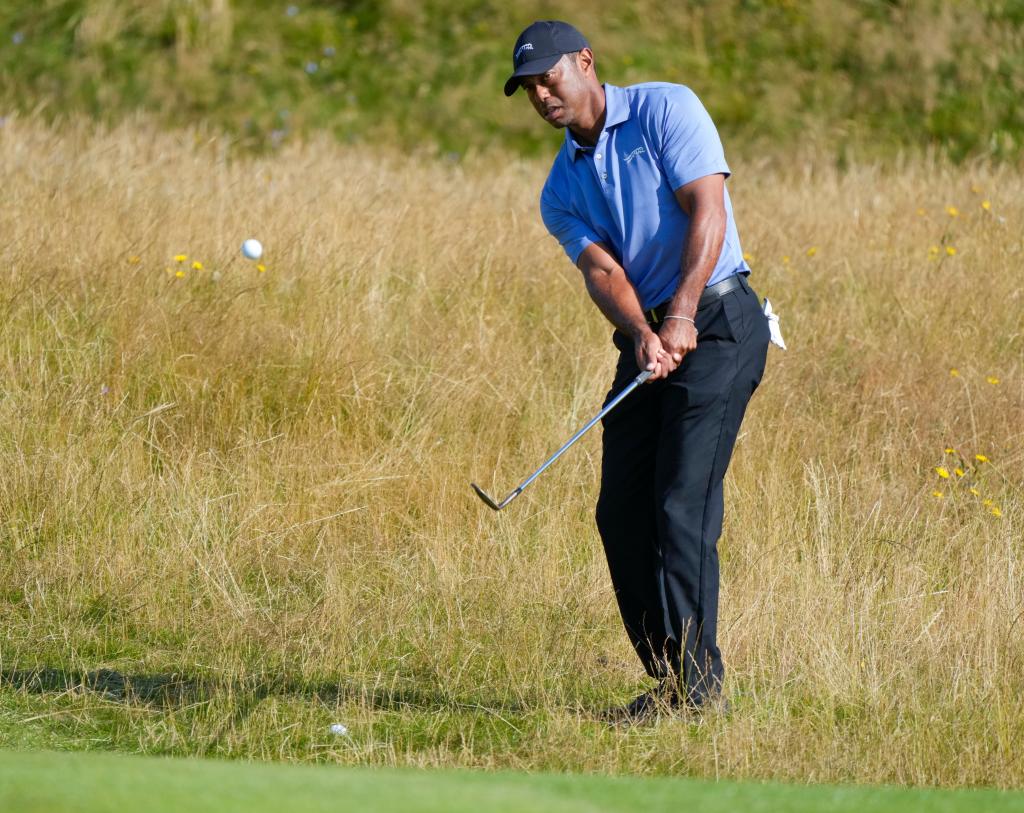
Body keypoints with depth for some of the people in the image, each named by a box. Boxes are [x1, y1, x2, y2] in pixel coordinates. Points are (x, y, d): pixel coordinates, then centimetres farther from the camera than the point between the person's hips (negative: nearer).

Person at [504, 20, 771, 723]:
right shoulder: (562, 190, 13)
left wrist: (681, 316, -26)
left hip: (717, 323, -7)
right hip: (646, 340, 7)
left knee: (683, 504, -14)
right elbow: (601, 269, -3)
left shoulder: (667, 111, -4)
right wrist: (641, 334, -23)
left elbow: (707, 211, -15)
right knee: (622, 511, 2)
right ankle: (667, 680, 10)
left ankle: (698, 685, -11)